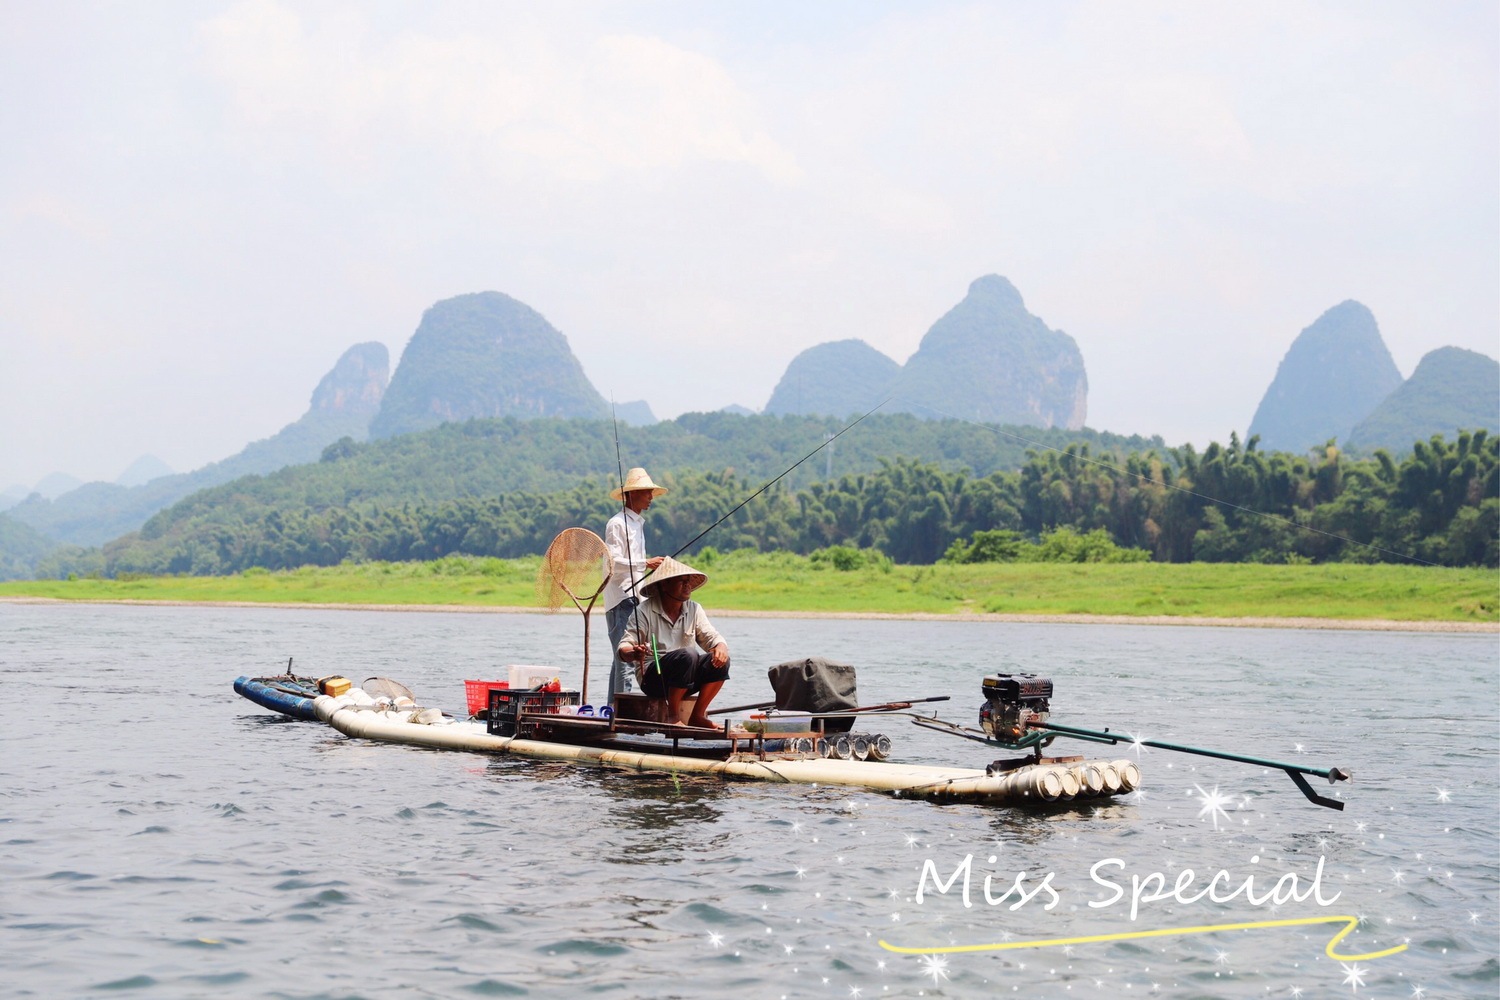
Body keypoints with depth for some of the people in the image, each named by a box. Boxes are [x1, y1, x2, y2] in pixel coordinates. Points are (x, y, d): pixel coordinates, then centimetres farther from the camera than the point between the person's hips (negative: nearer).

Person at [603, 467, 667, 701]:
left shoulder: (638, 523, 21)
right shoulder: (617, 523, -8)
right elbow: (614, 562, -18)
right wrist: (646, 564, -20)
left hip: (633, 597, 10)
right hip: (621, 598, -10)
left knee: (622, 658, 10)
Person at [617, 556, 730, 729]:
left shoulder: (694, 609, 8)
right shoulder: (645, 611, -8)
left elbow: (711, 637, 4)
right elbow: (624, 647, -13)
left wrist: (721, 647, -21)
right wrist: (633, 653, -38)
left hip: (684, 681, 6)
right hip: (651, 678, -6)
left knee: (719, 660, -18)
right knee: (687, 655, -33)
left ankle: (697, 715, -8)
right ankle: (672, 715, -21)